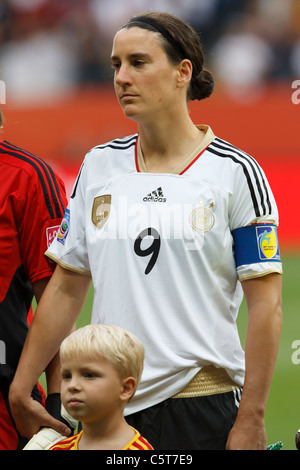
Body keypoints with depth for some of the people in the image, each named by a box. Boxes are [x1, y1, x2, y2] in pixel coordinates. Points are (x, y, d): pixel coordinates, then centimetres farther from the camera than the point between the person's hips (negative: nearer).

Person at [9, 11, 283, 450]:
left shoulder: (234, 171, -4)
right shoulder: (99, 166, 10)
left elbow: (266, 305, -6)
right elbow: (66, 288, 14)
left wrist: (251, 419, -11)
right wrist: (20, 387, 10)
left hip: (201, 401, -4)